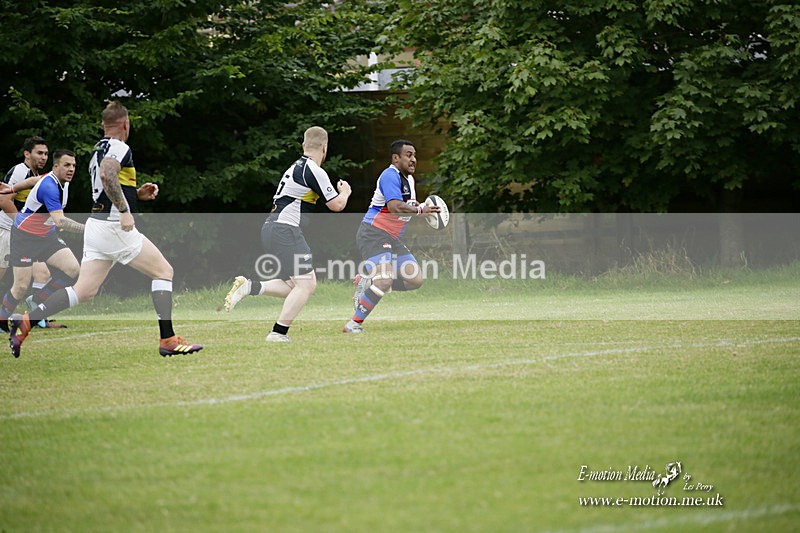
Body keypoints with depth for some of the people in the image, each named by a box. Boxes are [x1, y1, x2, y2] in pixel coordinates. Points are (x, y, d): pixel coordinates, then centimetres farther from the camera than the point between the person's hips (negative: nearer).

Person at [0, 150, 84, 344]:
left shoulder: (64, 182, -2)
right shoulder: (48, 186, -31)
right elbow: (60, 221, -42)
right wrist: (87, 228, -50)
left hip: (47, 236, 8)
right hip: (24, 238, -8)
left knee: (72, 269, -11)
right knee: (21, 286, -6)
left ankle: (40, 300, 7)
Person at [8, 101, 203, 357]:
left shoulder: (99, 150, 21)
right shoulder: (120, 148, -8)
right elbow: (107, 175, -28)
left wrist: (138, 193, 20)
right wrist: (125, 210, -28)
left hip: (95, 225, 9)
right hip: (115, 226, -9)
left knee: (84, 290, 5)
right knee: (164, 271, 2)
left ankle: (26, 321, -6)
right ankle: (168, 339, -3)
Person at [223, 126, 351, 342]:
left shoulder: (296, 168, 17)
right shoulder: (314, 171, -11)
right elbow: (336, 205, -8)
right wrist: (345, 192, 13)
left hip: (271, 227, 10)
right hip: (285, 229, -10)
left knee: (295, 286, 13)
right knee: (306, 284, -7)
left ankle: (250, 287, 2)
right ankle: (278, 333, -10)